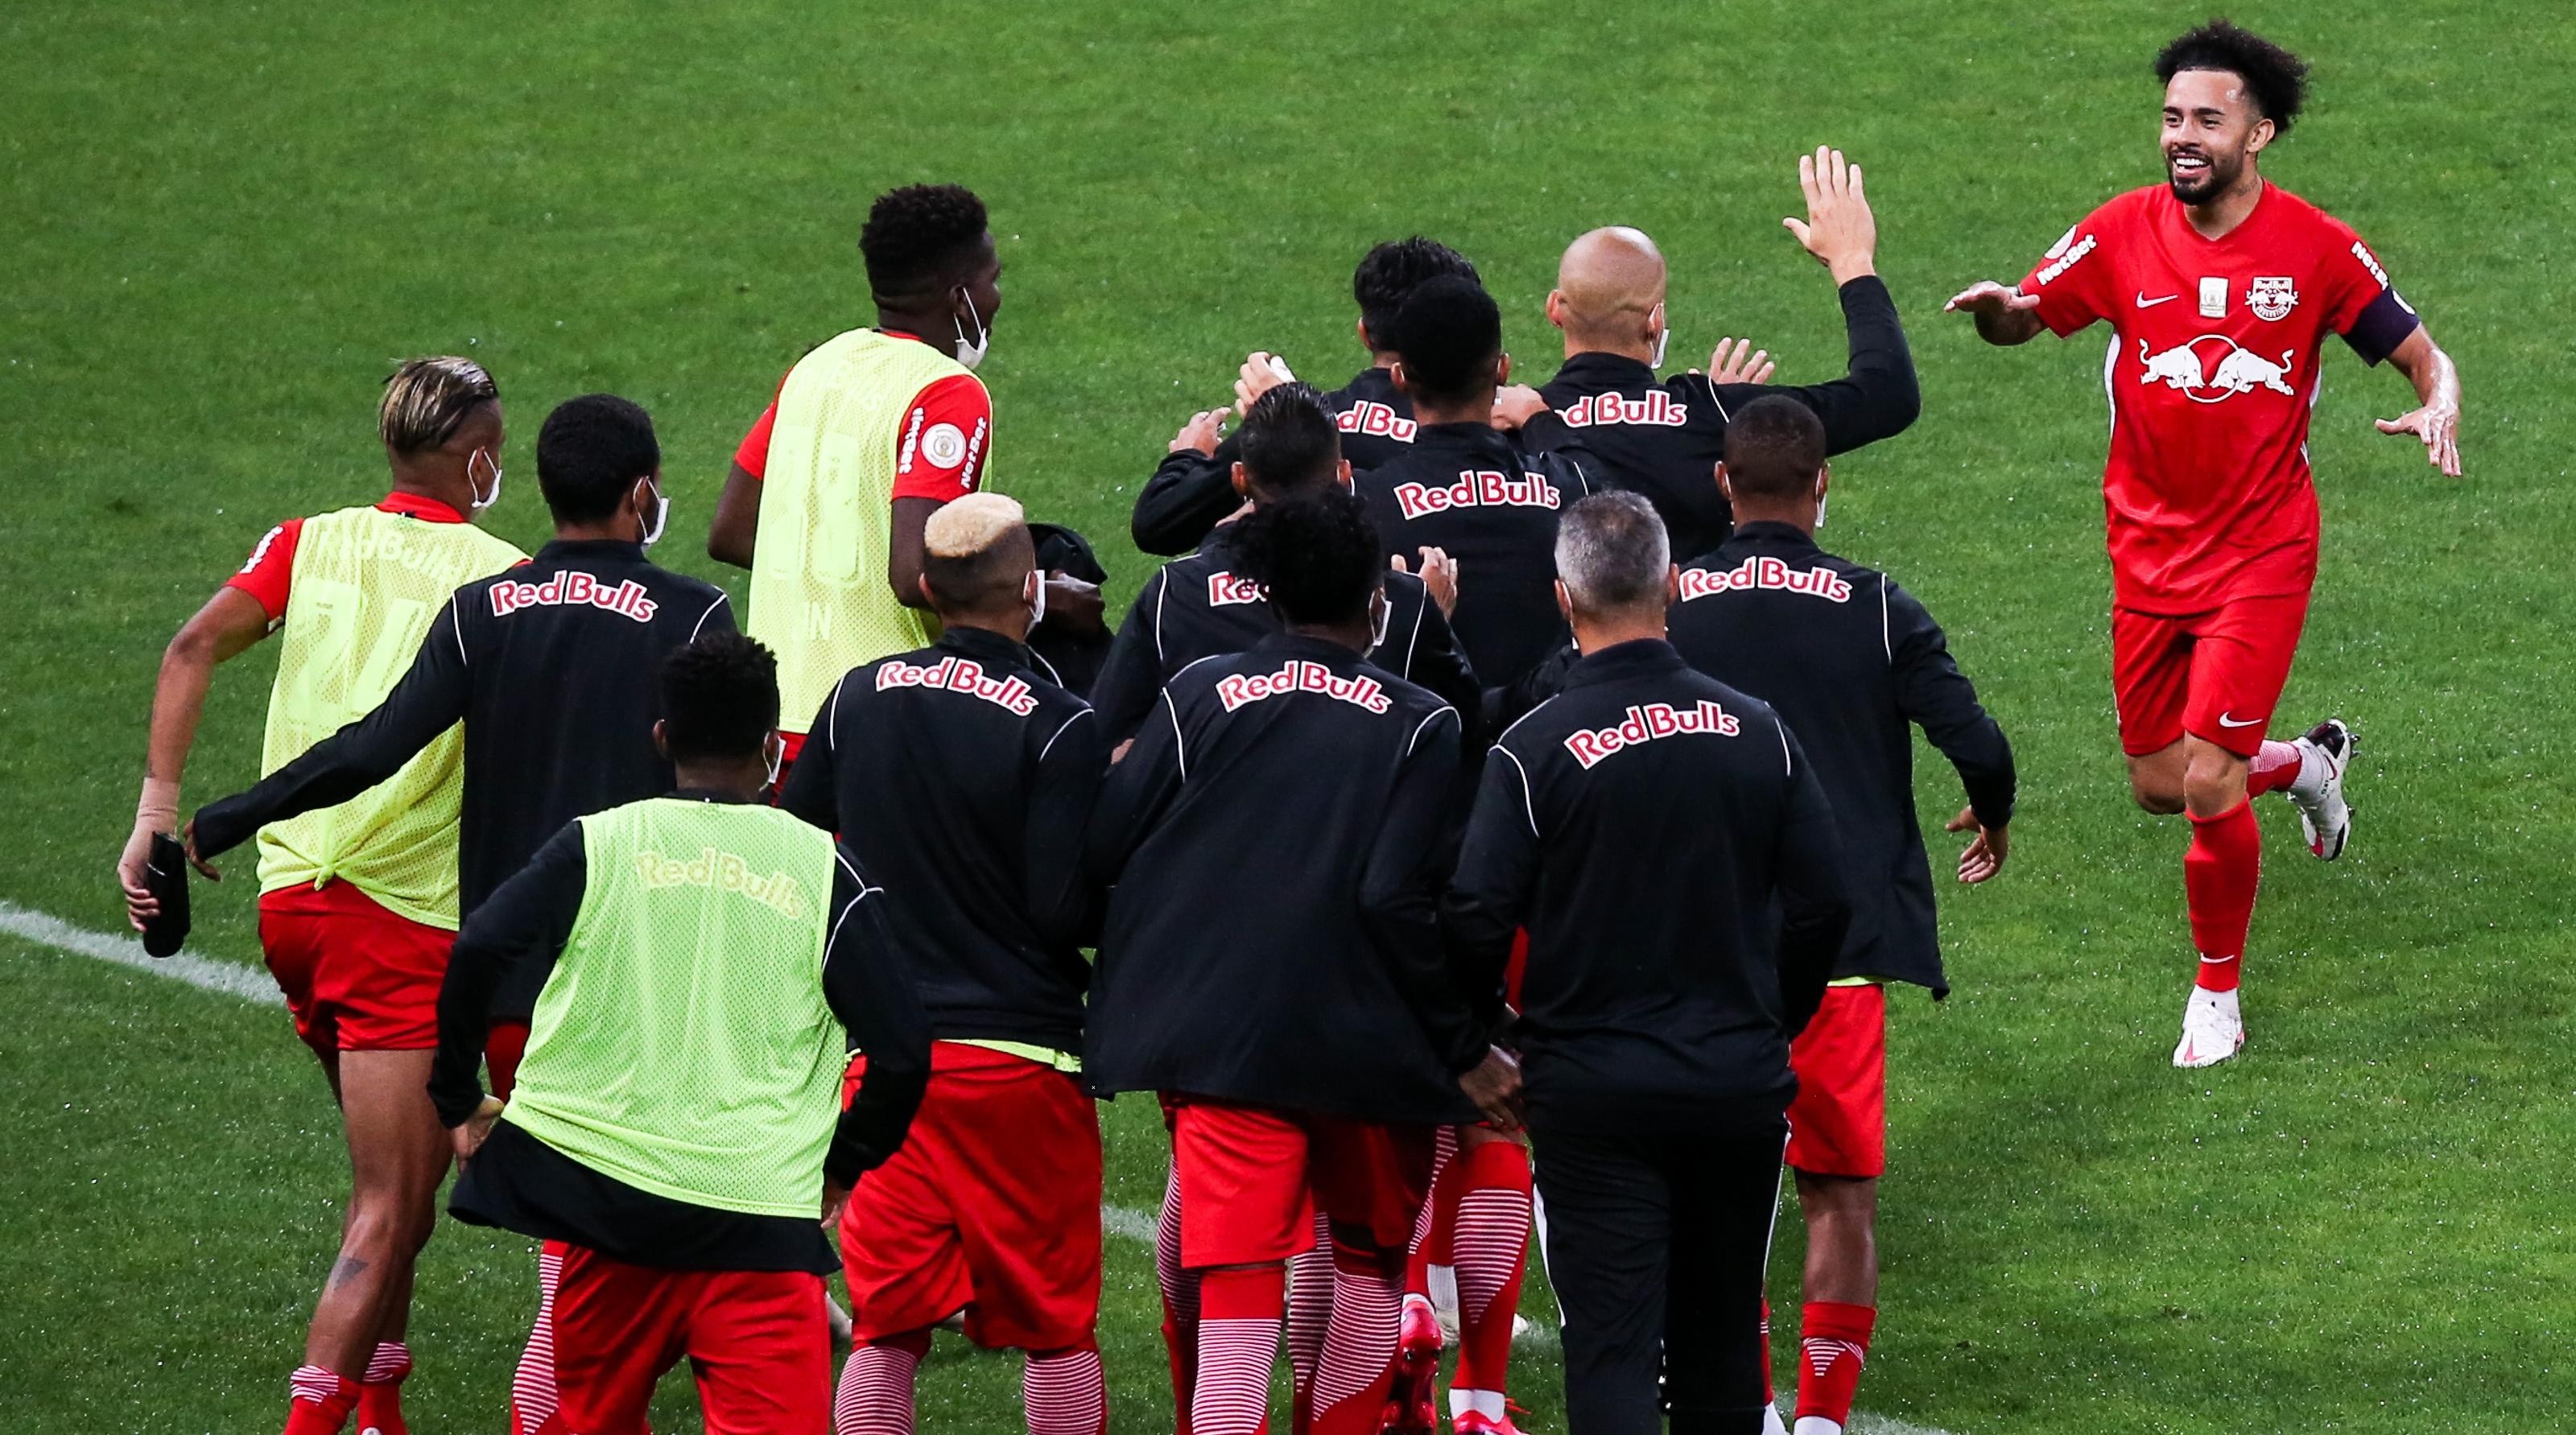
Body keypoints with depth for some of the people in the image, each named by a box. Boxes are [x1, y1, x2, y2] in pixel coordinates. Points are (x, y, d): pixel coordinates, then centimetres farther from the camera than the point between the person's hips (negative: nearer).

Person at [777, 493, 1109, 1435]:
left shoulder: (859, 697, 3)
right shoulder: (1058, 728, -12)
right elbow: (1064, 909, -15)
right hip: (1020, 1055, -4)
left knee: (887, 1327, 7)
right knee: (1058, 1327, 6)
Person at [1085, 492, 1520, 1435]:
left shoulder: (1199, 694, 1)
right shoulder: (1419, 725, -3)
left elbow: (1103, 849, -1)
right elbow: (1397, 900, -12)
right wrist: (1464, 1051, -5)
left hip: (1215, 1033, 1)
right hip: (1364, 1042, -1)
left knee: (1236, 1286, -3)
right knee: (1372, 1261, 21)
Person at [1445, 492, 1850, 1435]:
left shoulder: (1535, 750, -12)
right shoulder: (1755, 731, -1)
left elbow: (1477, 925, -12)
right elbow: (1822, 906, 4)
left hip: (1592, 1091, -3)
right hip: (1740, 1088, 3)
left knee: (1612, 1347, -3)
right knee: (1723, 1340, 16)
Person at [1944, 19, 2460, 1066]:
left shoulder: (2316, 249, -8)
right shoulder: (2123, 236, -4)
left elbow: (2422, 355, 0)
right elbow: (2023, 319, 1)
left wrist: (2438, 407, -24)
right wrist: (1999, 309, -24)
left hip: (2262, 553, -3)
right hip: (2149, 548, 3)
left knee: (2207, 783, -11)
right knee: (2157, 785, 8)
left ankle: (2217, 997, 10)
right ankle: (2305, 764, 40)